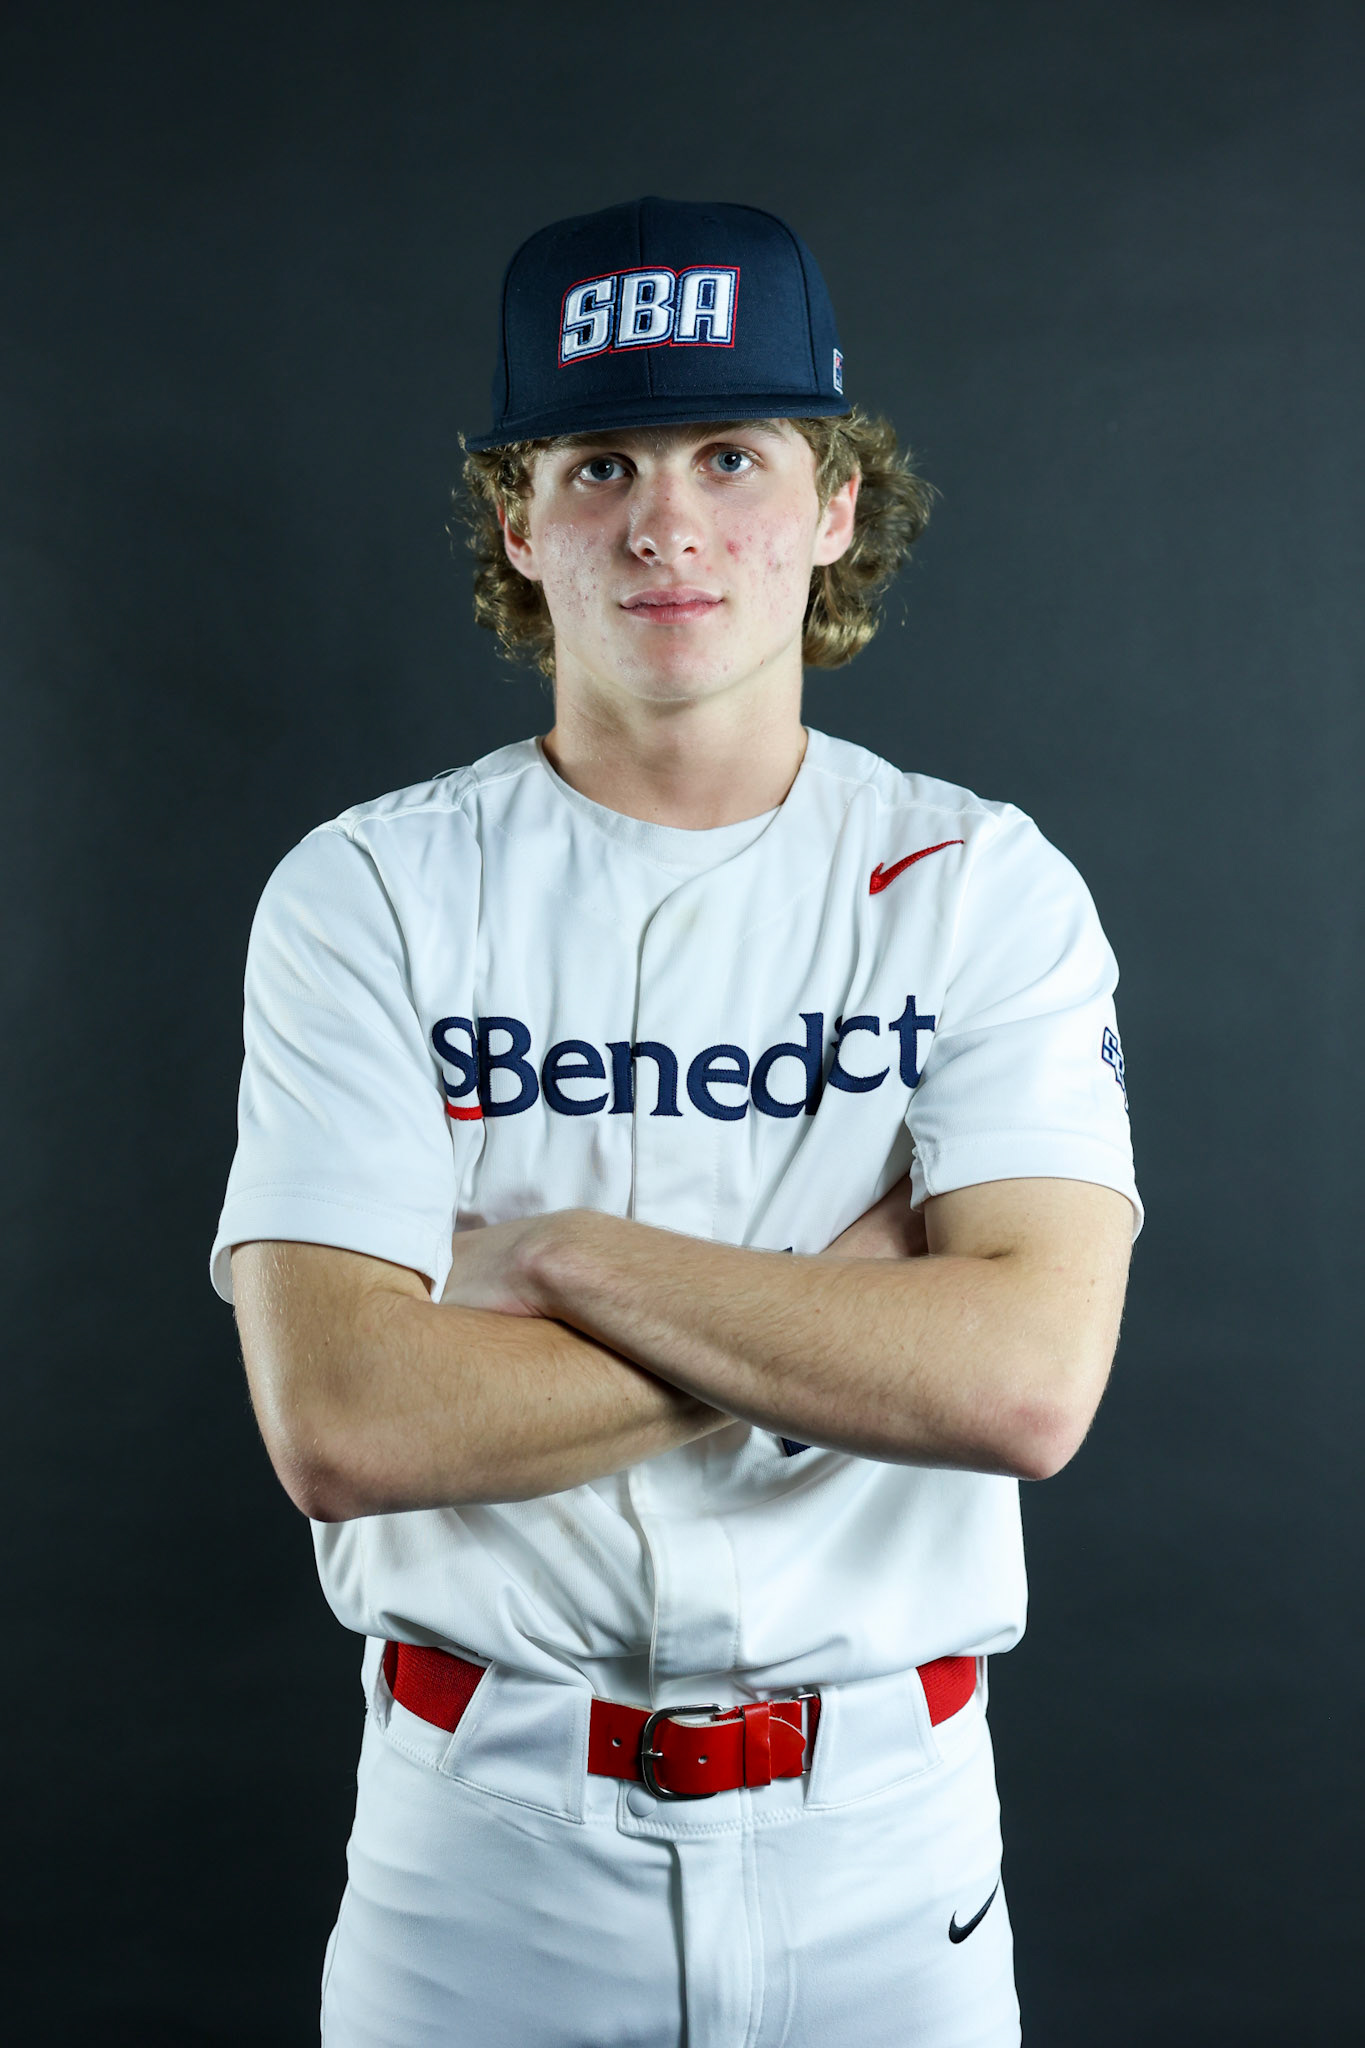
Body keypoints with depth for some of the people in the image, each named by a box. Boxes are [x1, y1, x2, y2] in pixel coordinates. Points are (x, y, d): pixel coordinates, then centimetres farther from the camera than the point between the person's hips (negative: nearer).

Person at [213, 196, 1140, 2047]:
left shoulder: (984, 888, -5)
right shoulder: (368, 893, -6)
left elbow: (1029, 1383, -17)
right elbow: (340, 1426, -17)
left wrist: (561, 1253, -16)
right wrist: (837, 1322, -15)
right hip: (484, 1839, 0)